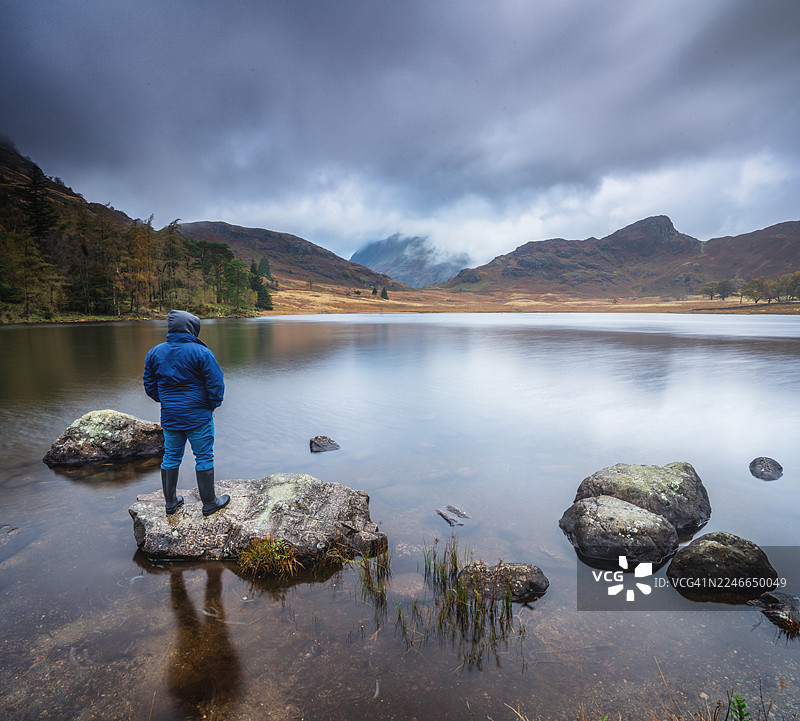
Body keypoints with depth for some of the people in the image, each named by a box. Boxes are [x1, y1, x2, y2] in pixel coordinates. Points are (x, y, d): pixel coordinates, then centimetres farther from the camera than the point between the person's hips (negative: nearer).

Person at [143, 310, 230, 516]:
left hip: (169, 417, 5)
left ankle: (170, 501, 28)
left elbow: (149, 385, 11)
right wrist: (211, 406, 2)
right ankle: (209, 503, 14)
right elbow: (216, 384, -14)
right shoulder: (201, 353, -14)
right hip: (198, 417, -5)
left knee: (171, 457, 17)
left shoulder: (155, 352, 4)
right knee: (204, 458, 5)